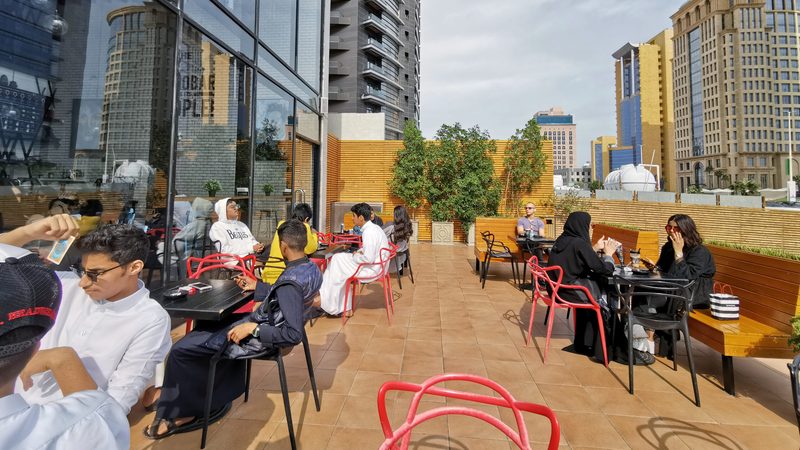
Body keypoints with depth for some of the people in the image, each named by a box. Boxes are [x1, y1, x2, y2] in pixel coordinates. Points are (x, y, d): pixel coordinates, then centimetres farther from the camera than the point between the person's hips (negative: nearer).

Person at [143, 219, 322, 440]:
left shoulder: (291, 282, -33)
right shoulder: (312, 268, -6)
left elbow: (293, 335, -33)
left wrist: (253, 328, -27)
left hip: (256, 338, -9)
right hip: (263, 325, 9)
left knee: (180, 350, 5)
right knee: (204, 327, 27)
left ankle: (179, 413, 26)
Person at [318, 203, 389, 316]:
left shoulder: (369, 232, -23)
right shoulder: (373, 227, 9)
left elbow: (368, 259, -27)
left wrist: (354, 257, -10)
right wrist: (359, 252, 8)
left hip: (372, 269, -10)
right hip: (375, 265, 10)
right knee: (338, 258, 9)